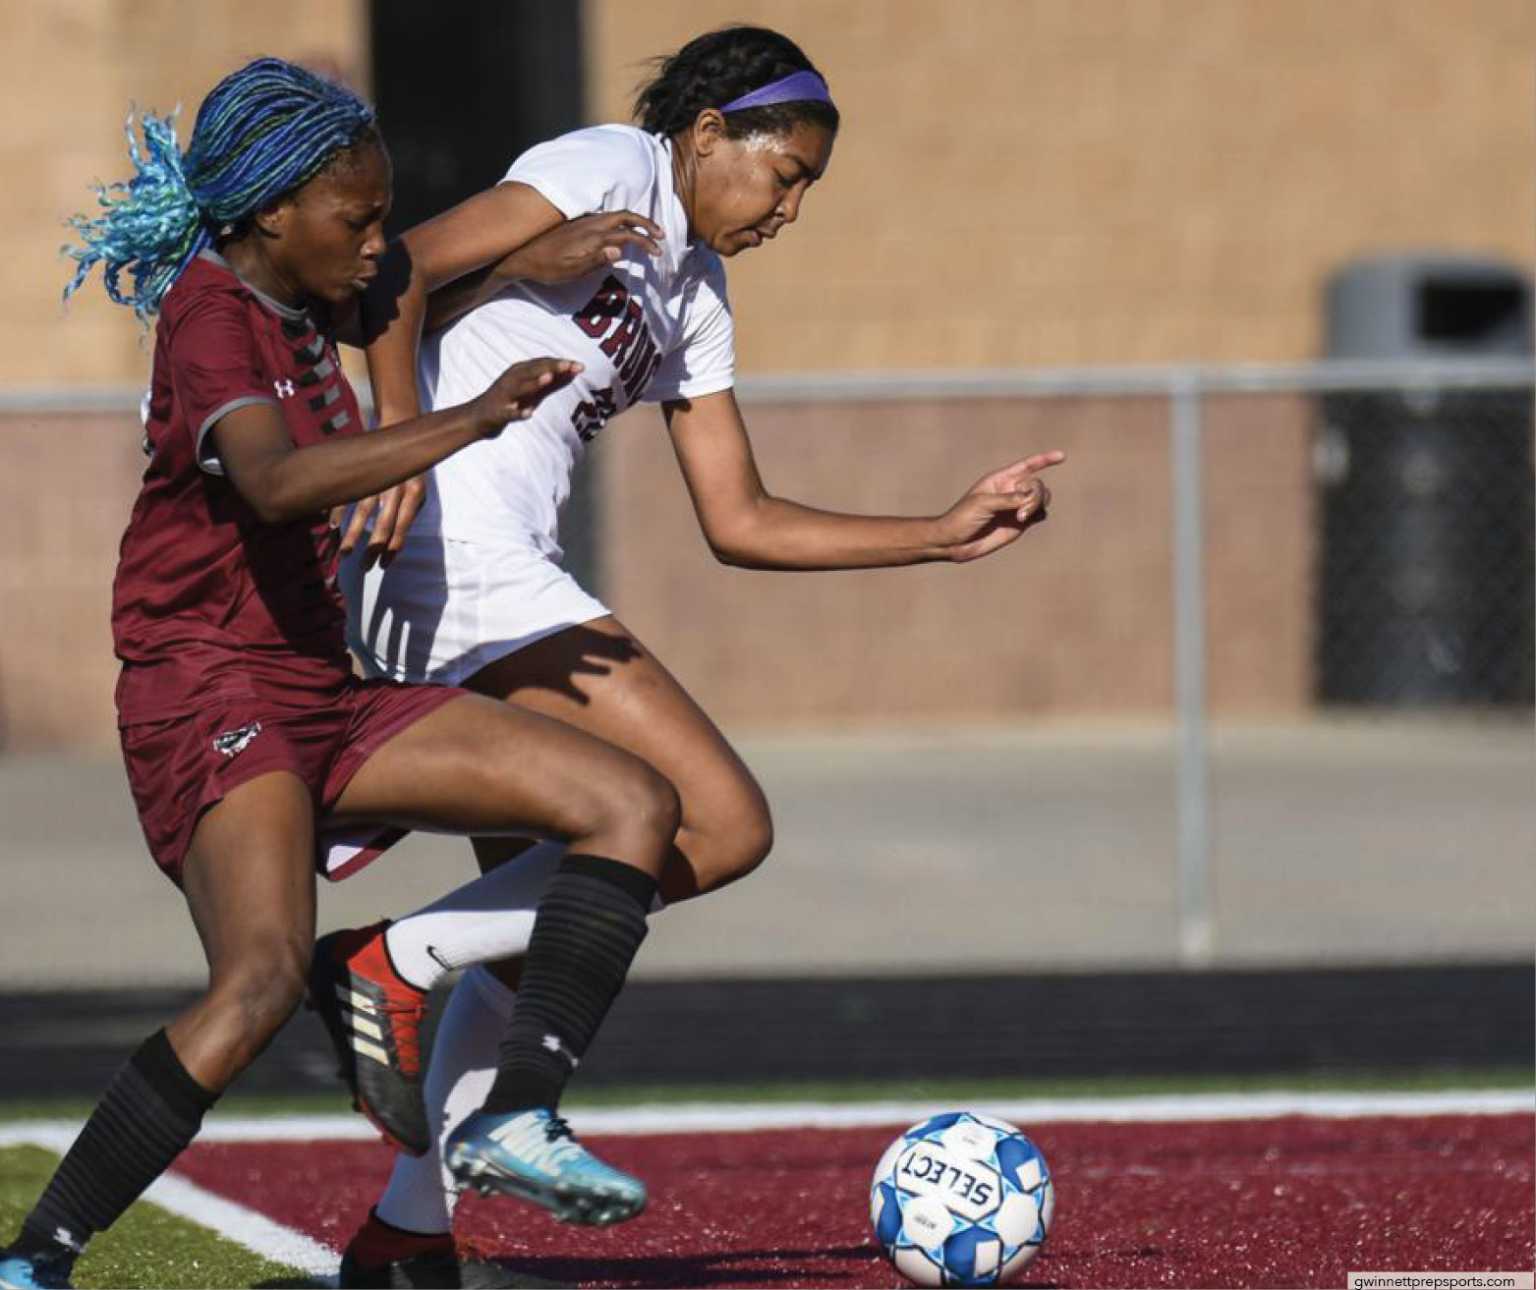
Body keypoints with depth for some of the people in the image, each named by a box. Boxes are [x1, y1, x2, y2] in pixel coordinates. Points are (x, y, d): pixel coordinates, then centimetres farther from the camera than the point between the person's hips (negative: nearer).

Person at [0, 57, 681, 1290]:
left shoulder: (302, 313, 14)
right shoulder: (210, 314, -13)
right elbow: (274, 482, -34)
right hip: (208, 693, -10)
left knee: (635, 804, -1)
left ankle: (518, 1115, -8)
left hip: (325, 696, 10)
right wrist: (469, 420, -37)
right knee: (263, 977, -32)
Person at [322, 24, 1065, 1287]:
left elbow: (739, 521, 23)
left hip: (502, 587, 10)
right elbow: (402, 265, -14)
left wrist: (948, 534, 18)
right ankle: (391, 961, -12)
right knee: (722, 825, -13)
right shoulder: (609, 170, -3)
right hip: (452, 556, -10)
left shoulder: (697, 293, 24)